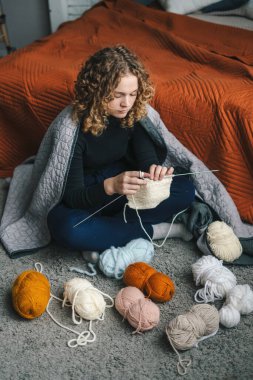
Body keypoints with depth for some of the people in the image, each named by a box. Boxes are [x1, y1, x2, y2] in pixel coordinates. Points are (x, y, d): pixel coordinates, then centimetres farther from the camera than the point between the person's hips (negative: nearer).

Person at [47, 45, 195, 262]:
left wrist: (155, 170, -42)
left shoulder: (134, 113, -13)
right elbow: (72, 195, -27)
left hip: (124, 189, 4)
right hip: (84, 197, -4)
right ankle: (154, 231, -19)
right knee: (67, 228, -38)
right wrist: (110, 186, -47)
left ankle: (102, 238, -20)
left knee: (185, 188, -16)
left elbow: (147, 154, -17)